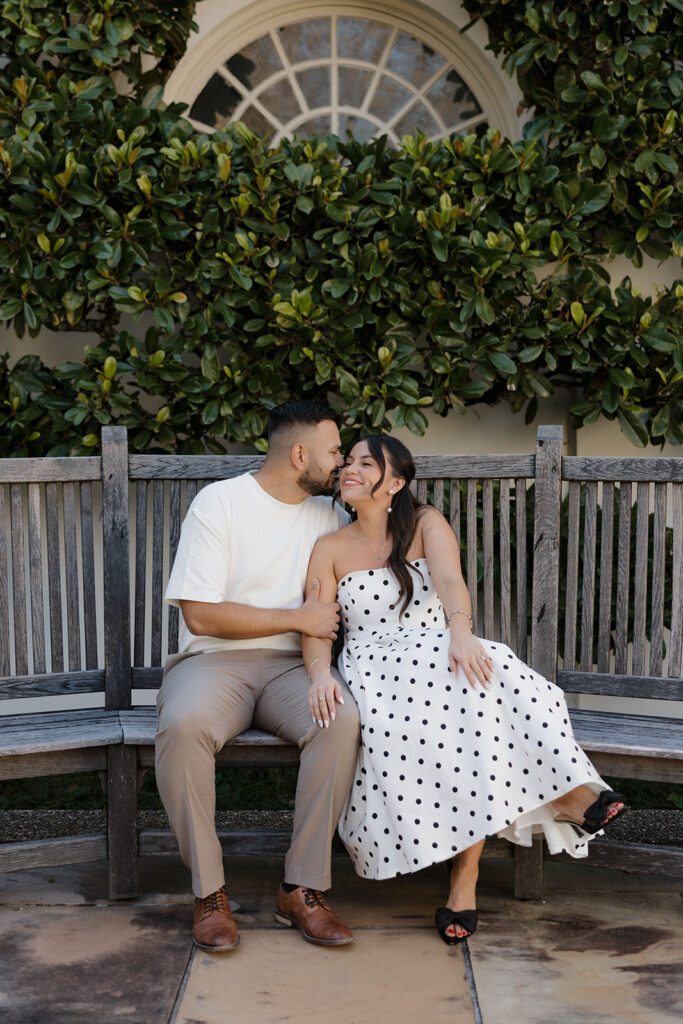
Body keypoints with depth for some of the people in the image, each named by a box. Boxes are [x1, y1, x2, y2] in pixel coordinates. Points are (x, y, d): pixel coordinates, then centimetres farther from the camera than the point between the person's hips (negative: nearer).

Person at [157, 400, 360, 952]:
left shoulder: (329, 514, 13)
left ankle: (303, 889, -21)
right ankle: (210, 891, -21)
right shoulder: (219, 502, -3)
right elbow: (201, 615, -10)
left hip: (292, 667, 4)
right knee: (183, 724, -37)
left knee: (343, 717, -31)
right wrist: (299, 618, -9)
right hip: (214, 661, -3)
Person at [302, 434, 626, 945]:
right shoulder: (330, 549, 12)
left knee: (477, 679, -35)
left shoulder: (427, 524, 8)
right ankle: (558, 798, -36)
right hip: (370, 668, 0)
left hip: (437, 655, 0)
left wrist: (460, 632, -36)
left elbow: (450, 580, -13)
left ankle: (466, 876, -39)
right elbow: (317, 628, 1)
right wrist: (321, 672, -24)